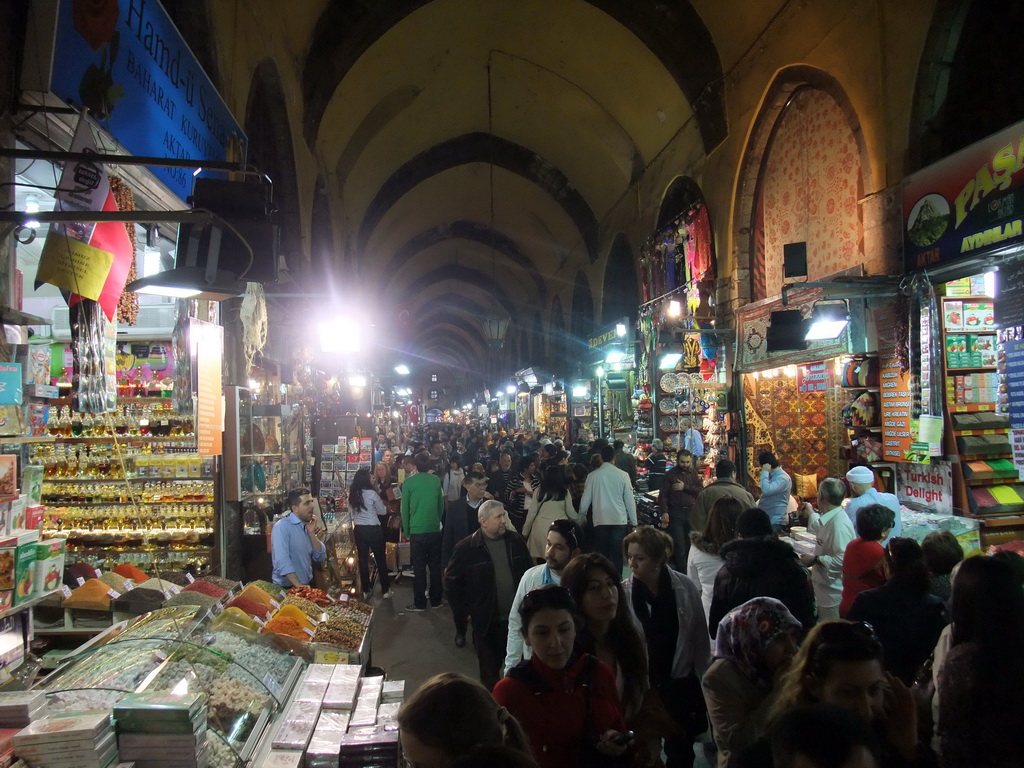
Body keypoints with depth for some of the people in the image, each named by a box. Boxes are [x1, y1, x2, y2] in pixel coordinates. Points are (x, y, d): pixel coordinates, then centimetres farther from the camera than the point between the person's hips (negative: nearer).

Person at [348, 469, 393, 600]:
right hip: (373, 529, -4)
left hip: (358, 529, 4)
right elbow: (382, 511, -4)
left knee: (363, 560, 11)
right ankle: (385, 590, 15)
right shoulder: (372, 493, -15)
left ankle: (365, 591, 17)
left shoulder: (352, 495, 0)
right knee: (380, 559, 8)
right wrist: (378, 506, 16)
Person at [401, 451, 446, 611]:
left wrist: (406, 531, 6)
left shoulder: (409, 482, -8)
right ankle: (436, 600, 19)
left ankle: (420, 603, 8)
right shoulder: (436, 480, 2)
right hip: (435, 530, 3)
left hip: (417, 531, -3)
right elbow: (441, 504, 10)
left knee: (419, 568, 3)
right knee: (435, 566, 11)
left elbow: (405, 509, -4)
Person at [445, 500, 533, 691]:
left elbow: (529, 573, 9)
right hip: (487, 621, -3)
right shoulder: (466, 548, -12)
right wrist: (464, 611, -5)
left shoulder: (516, 541, -2)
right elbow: (452, 581, -4)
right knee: (490, 671, 12)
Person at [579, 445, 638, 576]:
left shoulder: (593, 475, -4)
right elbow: (629, 500, -2)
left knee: (602, 555, 10)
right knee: (617, 555, 6)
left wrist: (581, 516, 16)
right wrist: (633, 521, 7)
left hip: (600, 520, 1)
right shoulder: (622, 475, -6)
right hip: (619, 520, -1)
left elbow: (586, 499, 2)